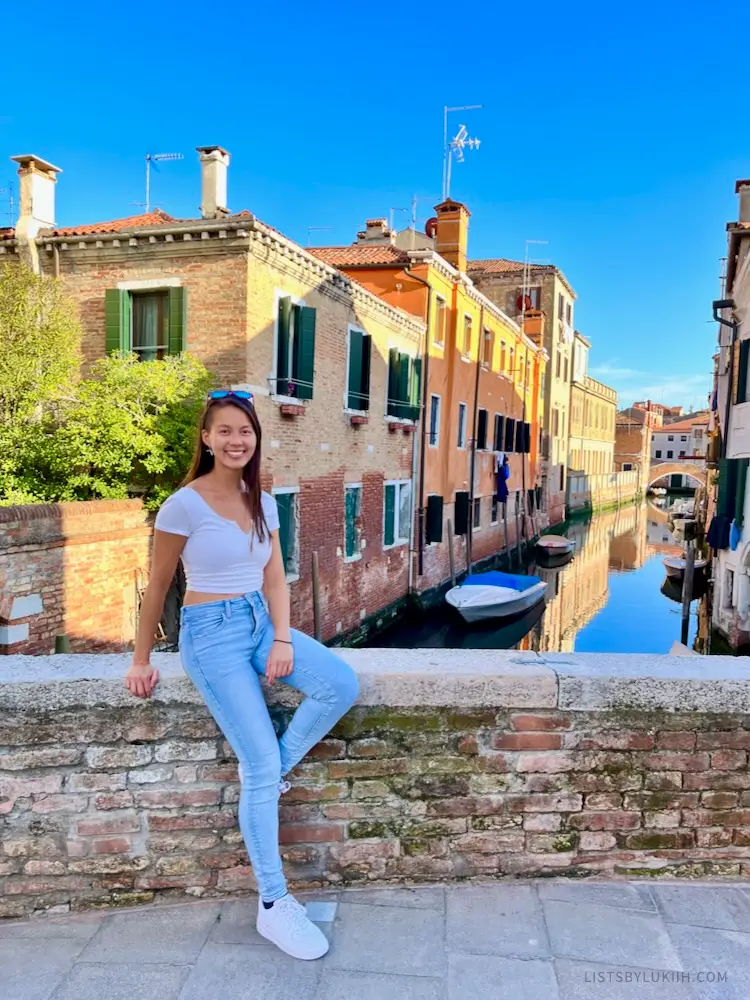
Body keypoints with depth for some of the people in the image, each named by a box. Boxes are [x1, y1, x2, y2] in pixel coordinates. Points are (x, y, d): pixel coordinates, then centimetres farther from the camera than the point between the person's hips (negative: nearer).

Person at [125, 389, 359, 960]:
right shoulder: (185, 505, -12)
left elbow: (275, 576, 6)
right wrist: (142, 660, 3)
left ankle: (271, 773, 6)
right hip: (211, 632, -6)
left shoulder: (264, 503, 6)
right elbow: (158, 587, -4)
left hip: (261, 622, 6)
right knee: (261, 765, -9)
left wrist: (282, 639, -8)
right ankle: (273, 905, 7)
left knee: (341, 685, -17)